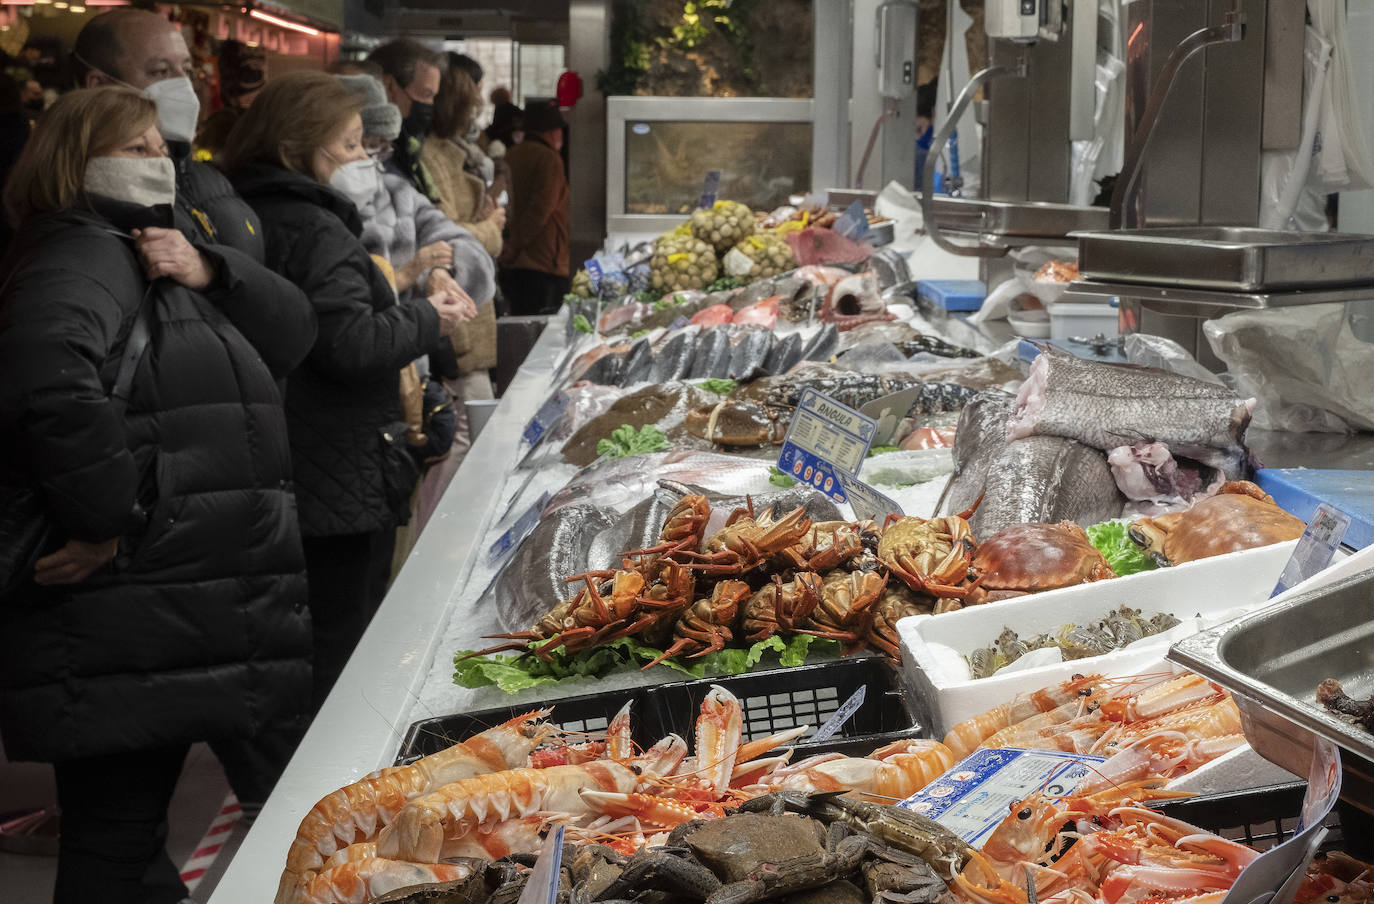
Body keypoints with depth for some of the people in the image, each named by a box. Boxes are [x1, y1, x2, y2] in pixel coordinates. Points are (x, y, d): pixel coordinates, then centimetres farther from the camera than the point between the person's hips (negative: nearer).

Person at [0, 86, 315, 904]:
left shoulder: (157, 256, 21)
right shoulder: (83, 255, -11)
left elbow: (292, 334, 16)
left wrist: (208, 275, -1)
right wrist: (109, 518, -24)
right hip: (123, 633, -10)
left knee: (131, 828, 18)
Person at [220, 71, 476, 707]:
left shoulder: (254, 217, 13)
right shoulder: (315, 231, -17)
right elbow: (351, 344, -25)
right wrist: (428, 320, -9)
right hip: (341, 486, -9)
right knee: (342, 653, -1)